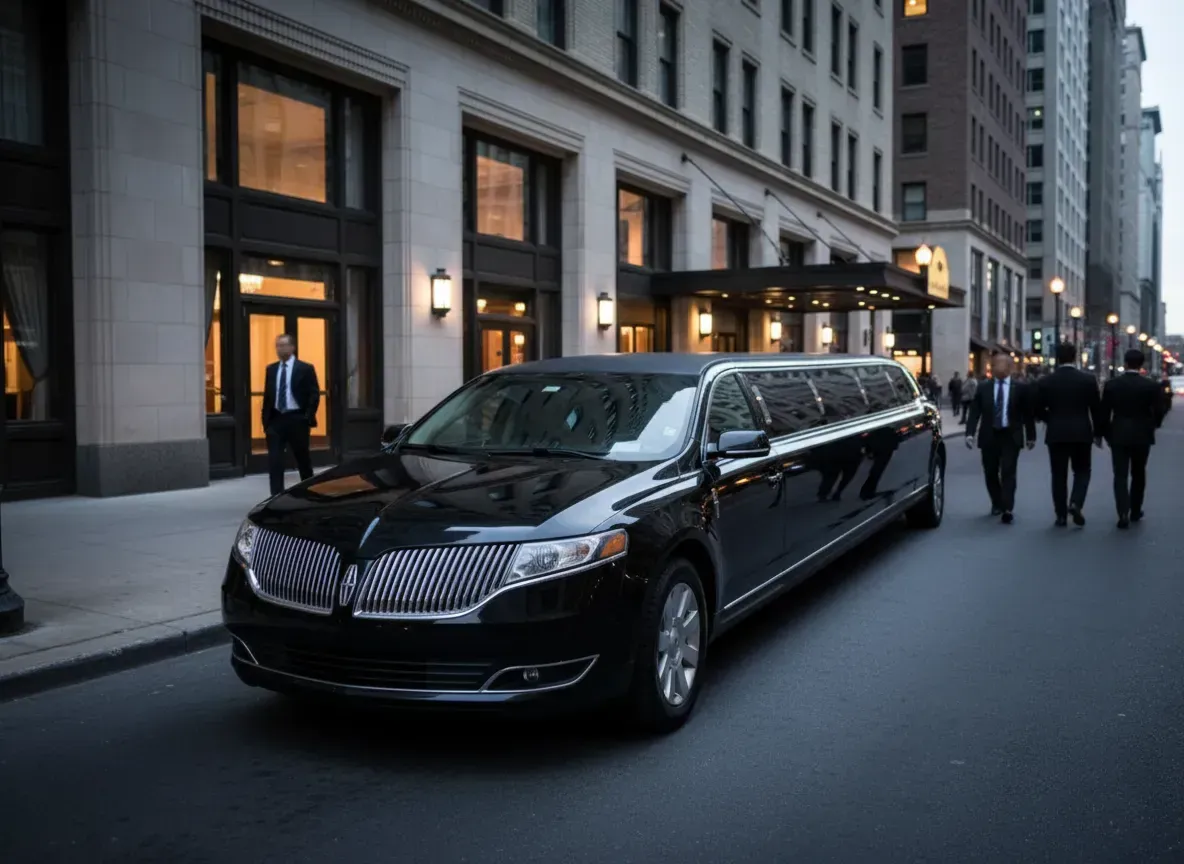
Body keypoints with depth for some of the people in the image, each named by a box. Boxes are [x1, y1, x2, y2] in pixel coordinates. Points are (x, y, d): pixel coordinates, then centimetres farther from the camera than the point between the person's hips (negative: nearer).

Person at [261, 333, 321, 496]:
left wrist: (308, 417, -14)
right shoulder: (271, 369, 10)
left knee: (303, 458, 11)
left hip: (296, 419, -3)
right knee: (274, 459, -6)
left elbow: (314, 394, -5)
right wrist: (266, 420, 5)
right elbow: (267, 395, 13)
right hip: (276, 419, 3)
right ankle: (277, 495, -4)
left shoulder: (305, 368, -3)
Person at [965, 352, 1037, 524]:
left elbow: (1028, 413, 5)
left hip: (1011, 437, -2)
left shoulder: (1020, 388, 1)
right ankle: (997, 503, 30)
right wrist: (970, 433, -11)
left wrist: (1031, 436, 5)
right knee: (990, 473, 9)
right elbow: (974, 412, 0)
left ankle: (1007, 510, -10)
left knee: (1008, 473, -9)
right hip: (989, 436, 2)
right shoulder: (983, 388, 4)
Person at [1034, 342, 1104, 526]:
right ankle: (1075, 504, -7)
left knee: (1059, 475, 8)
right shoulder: (1088, 379, -4)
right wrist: (1098, 433, 11)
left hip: (1056, 434, 0)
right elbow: (1096, 409, 0)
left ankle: (1061, 515, 8)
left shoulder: (1045, 382, -4)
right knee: (1082, 471, 14)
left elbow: (1038, 411, -1)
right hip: (1082, 433, 0)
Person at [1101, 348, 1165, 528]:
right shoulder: (1152, 385, -7)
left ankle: (1123, 514, -15)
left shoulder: (1111, 384, -5)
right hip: (1142, 436, 0)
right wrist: (1152, 426, 16)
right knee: (1138, 474, 17)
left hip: (1118, 436, 0)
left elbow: (1104, 413, -2)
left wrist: (1107, 434, 10)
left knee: (1120, 475, 0)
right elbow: (1159, 411, -5)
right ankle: (1135, 511, 24)